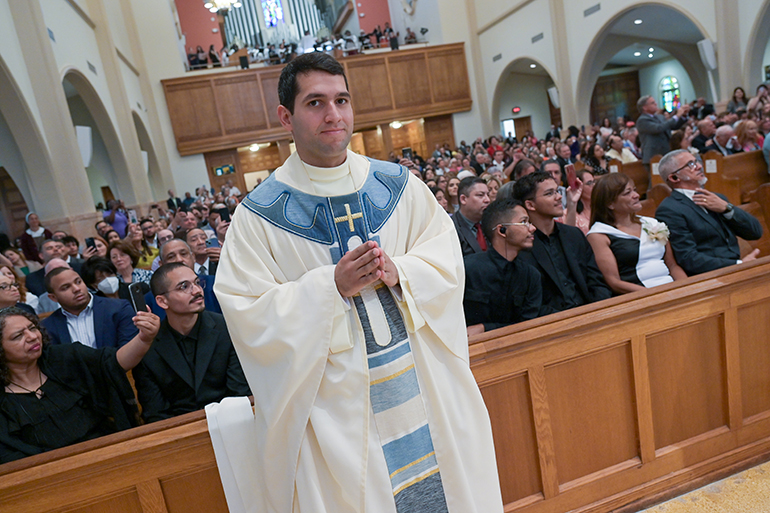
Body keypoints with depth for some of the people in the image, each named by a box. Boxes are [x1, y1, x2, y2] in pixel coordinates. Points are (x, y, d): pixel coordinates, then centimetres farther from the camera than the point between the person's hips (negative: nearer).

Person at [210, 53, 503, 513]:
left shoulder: (401, 186, 2)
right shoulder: (259, 215, -7)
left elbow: (448, 260, 3)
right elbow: (250, 315, -10)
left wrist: (397, 272, -17)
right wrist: (330, 286, -22)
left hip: (423, 384, 3)